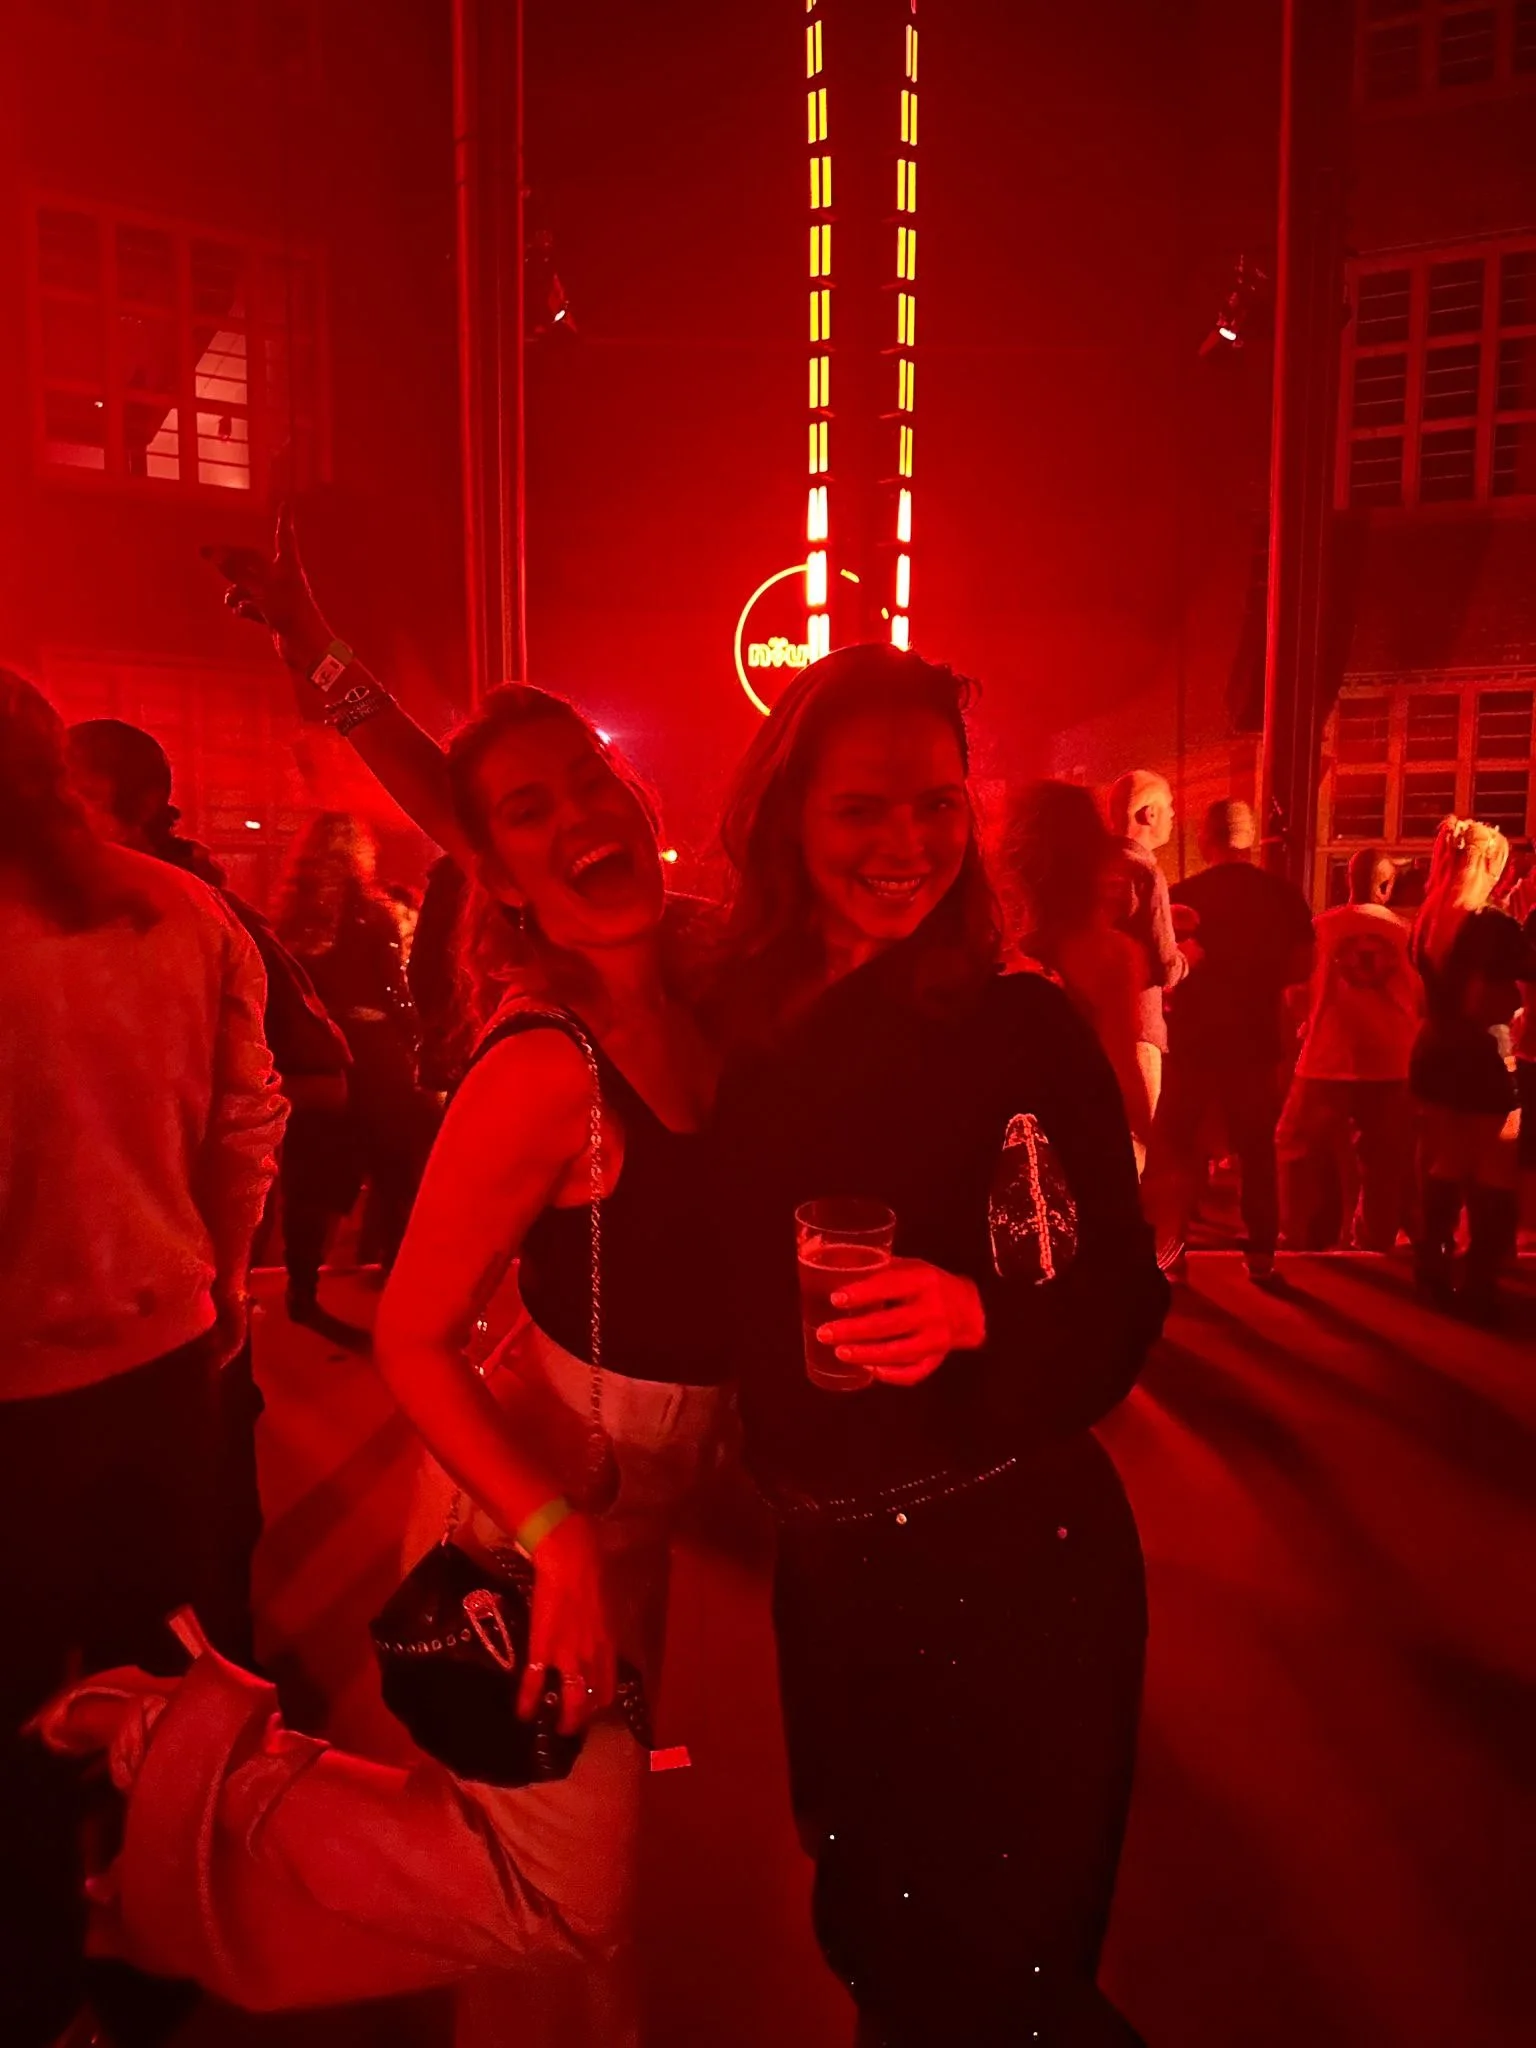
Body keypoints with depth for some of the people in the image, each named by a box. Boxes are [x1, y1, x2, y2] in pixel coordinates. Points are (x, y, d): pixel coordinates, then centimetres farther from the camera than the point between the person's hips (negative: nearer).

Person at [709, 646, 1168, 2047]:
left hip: (1025, 1567, -4)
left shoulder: (1025, 1025, -14)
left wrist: (978, 1319, -30)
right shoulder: (755, 1045, -2)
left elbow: (1128, 1298, -13)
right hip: (836, 1581, 5)